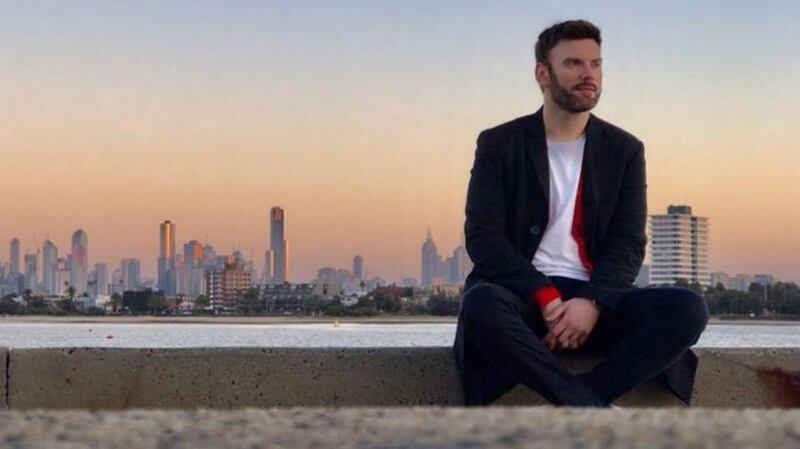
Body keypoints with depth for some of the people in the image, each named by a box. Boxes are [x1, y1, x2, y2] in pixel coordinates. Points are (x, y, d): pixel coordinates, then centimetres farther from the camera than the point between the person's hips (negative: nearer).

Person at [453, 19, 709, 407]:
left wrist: (591, 303, -18)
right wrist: (546, 298, -19)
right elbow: (483, 238, -5)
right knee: (481, 303, -38)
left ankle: (571, 413, -31)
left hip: (592, 302, 2)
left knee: (688, 309, -25)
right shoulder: (499, 144, 5)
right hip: (523, 296, -2)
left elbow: (628, 243, 3)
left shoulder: (624, 150, 12)